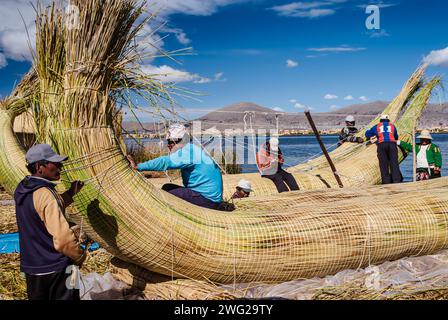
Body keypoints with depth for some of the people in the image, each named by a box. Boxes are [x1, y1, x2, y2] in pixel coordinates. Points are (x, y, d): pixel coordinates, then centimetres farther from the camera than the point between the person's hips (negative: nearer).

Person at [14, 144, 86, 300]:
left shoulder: (22, 189, 2)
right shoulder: (45, 194, -25)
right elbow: (63, 238, -30)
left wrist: (70, 193, 12)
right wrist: (80, 257, -13)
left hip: (30, 266, 8)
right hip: (55, 268, -8)